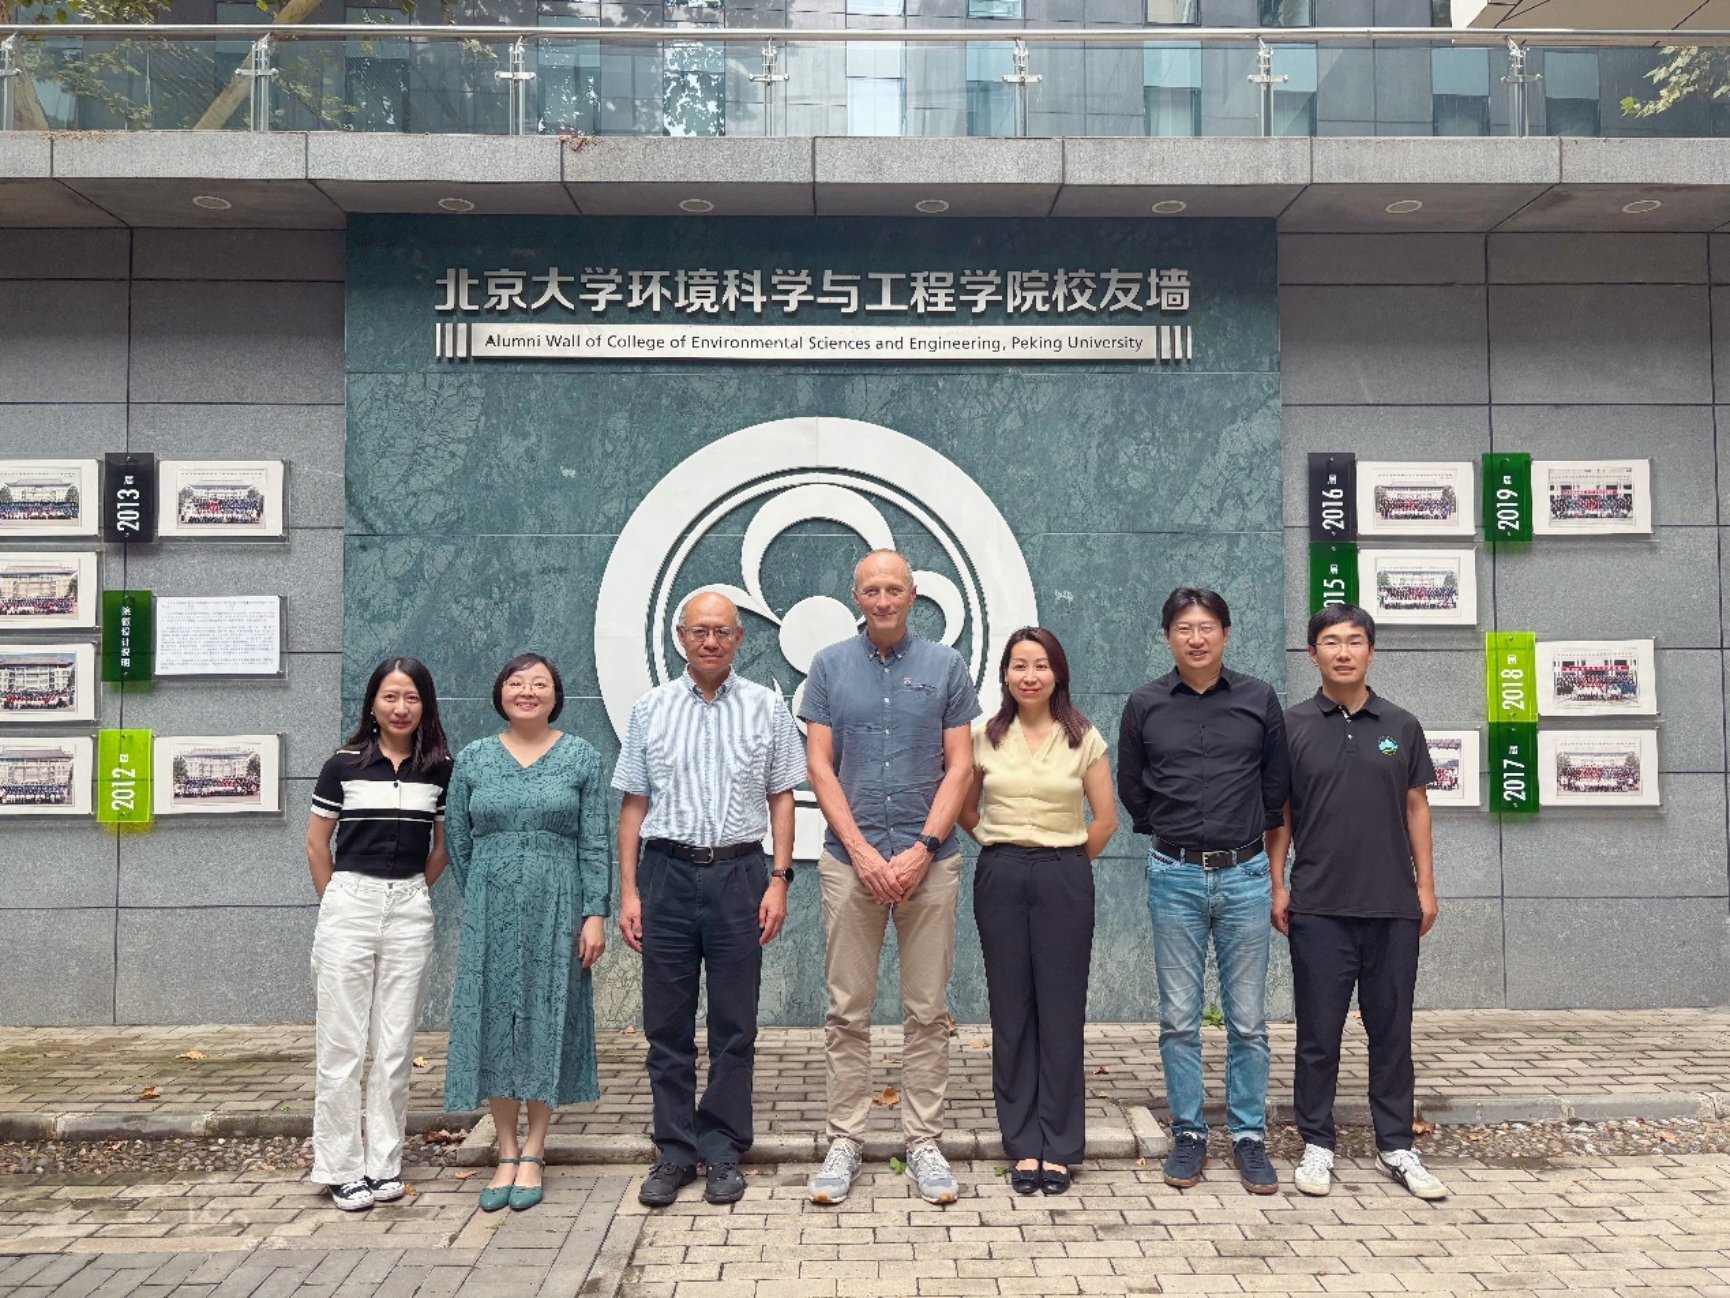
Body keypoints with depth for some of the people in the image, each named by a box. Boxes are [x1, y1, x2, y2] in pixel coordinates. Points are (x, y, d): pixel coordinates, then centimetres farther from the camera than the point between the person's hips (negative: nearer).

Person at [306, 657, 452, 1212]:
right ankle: (342, 1169, 12)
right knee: (341, 1043, 2)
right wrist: (336, 901, 6)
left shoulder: (440, 768, 4)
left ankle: (384, 1164, 18)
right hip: (348, 902, -1)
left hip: (409, 908, 2)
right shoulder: (344, 764, -1)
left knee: (396, 1045, 7)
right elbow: (317, 843, 7)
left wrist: (412, 894, 11)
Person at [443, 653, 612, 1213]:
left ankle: (533, 1155, 13)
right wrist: (483, 899, 11)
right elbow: (457, 840, 11)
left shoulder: (581, 758, 2)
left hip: (556, 909, -2)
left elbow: (596, 844, -1)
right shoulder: (472, 760, 6)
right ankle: (507, 1153, 16)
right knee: (492, 1021, 3)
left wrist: (594, 914, -7)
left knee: (547, 1021, 2)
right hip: (490, 911, 2)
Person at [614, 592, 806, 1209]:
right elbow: (634, 804, 7)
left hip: (739, 872, -1)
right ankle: (674, 1153, 20)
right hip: (667, 873, 1)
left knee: (734, 1026, 6)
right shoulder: (650, 709, 7)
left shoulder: (766, 707, 5)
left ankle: (722, 1155, 18)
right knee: (666, 1024, 7)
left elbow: (782, 798, 5)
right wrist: (628, 891, 1)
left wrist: (779, 880, -3)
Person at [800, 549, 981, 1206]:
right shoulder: (830, 666, 6)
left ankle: (924, 1141, 17)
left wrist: (923, 849, -9)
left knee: (928, 1011, 6)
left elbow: (960, 767, 1)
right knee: (847, 1011, 5)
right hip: (850, 859, 0)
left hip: (929, 860, 0)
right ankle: (845, 1140, 16)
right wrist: (861, 849, -8)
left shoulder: (946, 665, 5)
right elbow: (820, 766, 2)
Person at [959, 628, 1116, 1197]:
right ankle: (1024, 1144, 16)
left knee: (1061, 1011, 1)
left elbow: (1105, 819, 5)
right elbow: (965, 808, 15)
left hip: (1063, 879, -1)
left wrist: (1066, 866, 6)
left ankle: (1059, 1147, 13)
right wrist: (1002, 848, 7)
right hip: (1000, 878, 2)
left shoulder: (1082, 739, 1)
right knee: (1010, 1010, 5)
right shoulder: (986, 737, 5)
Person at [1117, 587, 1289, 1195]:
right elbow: (1131, 787, 12)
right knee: (1179, 1018, 6)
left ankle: (1250, 1136, 17)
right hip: (1175, 876, 0)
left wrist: (1249, 836, 13)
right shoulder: (1145, 705, 2)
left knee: (1248, 1019, 5)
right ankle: (1188, 1133, 18)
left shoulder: (1259, 699, 3)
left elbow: (1277, 782, 12)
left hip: (1245, 874, 0)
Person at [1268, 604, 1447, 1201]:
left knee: (1392, 1030, 9)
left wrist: (1425, 884, 5)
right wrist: (1277, 885, -3)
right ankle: (1316, 1145, 17)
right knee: (1318, 1032, 5)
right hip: (1318, 906, -2)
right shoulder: (1293, 726, 1)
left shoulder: (1401, 726, 6)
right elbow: (1279, 812, 3)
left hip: (1393, 905, 2)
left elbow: (1416, 806, 10)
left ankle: (1396, 1146, 21)